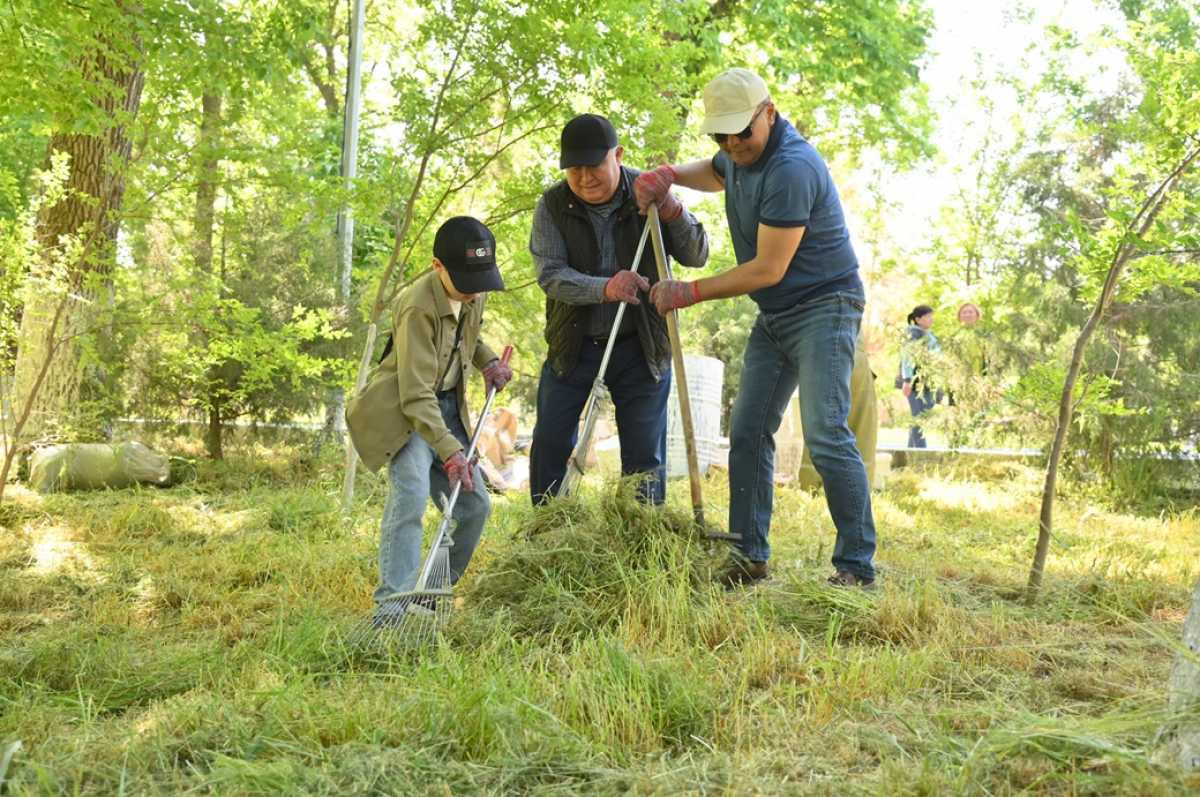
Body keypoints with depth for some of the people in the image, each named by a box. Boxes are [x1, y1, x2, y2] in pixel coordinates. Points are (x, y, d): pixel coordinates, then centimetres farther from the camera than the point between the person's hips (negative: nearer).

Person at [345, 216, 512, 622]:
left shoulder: (473, 294, -2)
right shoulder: (419, 307, -27)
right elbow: (416, 394, -31)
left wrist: (488, 361, 3)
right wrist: (449, 449, -37)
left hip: (447, 407, 8)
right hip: (402, 410, -8)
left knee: (474, 504, 4)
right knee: (412, 491, -29)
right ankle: (392, 603, -32)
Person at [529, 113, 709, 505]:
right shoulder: (552, 205, -7)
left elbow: (697, 257, -5)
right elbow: (549, 274, -17)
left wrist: (676, 215, -25)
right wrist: (605, 288, -34)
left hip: (640, 345, 0)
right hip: (573, 344, 1)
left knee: (645, 454, 3)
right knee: (550, 444, 4)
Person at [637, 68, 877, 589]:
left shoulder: (792, 168, -24)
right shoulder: (740, 154, 7)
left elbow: (768, 269, -24)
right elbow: (714, 173, 33)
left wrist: (691, 292, -16)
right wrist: (670, 174, 10)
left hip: (823, 307, -9)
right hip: (774, 316, 9)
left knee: (825, 437, -17)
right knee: (748, 434, 6)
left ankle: (857, 567, -11)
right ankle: (749, 557, 12)